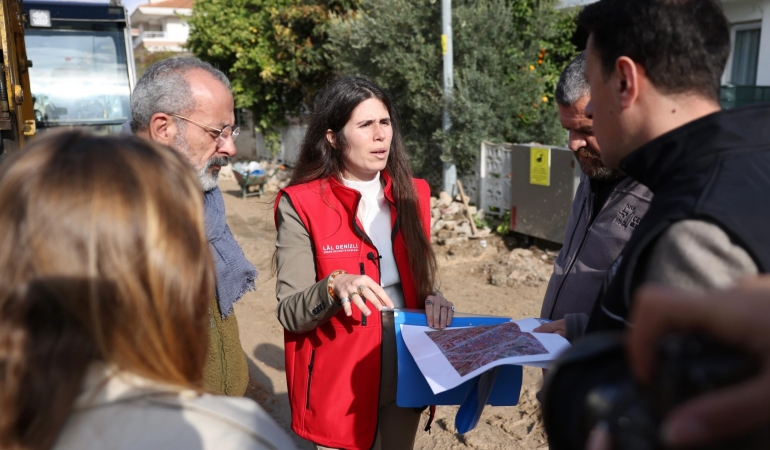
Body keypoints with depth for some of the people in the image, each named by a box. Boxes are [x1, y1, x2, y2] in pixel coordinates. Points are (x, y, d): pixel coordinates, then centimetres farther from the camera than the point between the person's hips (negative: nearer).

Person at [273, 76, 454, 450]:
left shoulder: (412, 195, 1)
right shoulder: (300, 205, -13)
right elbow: (289, 313, -13)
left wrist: (432, 300, -9)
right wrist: (334, 287, -32)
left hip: (405, 376, 5)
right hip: (339, 382, -4)